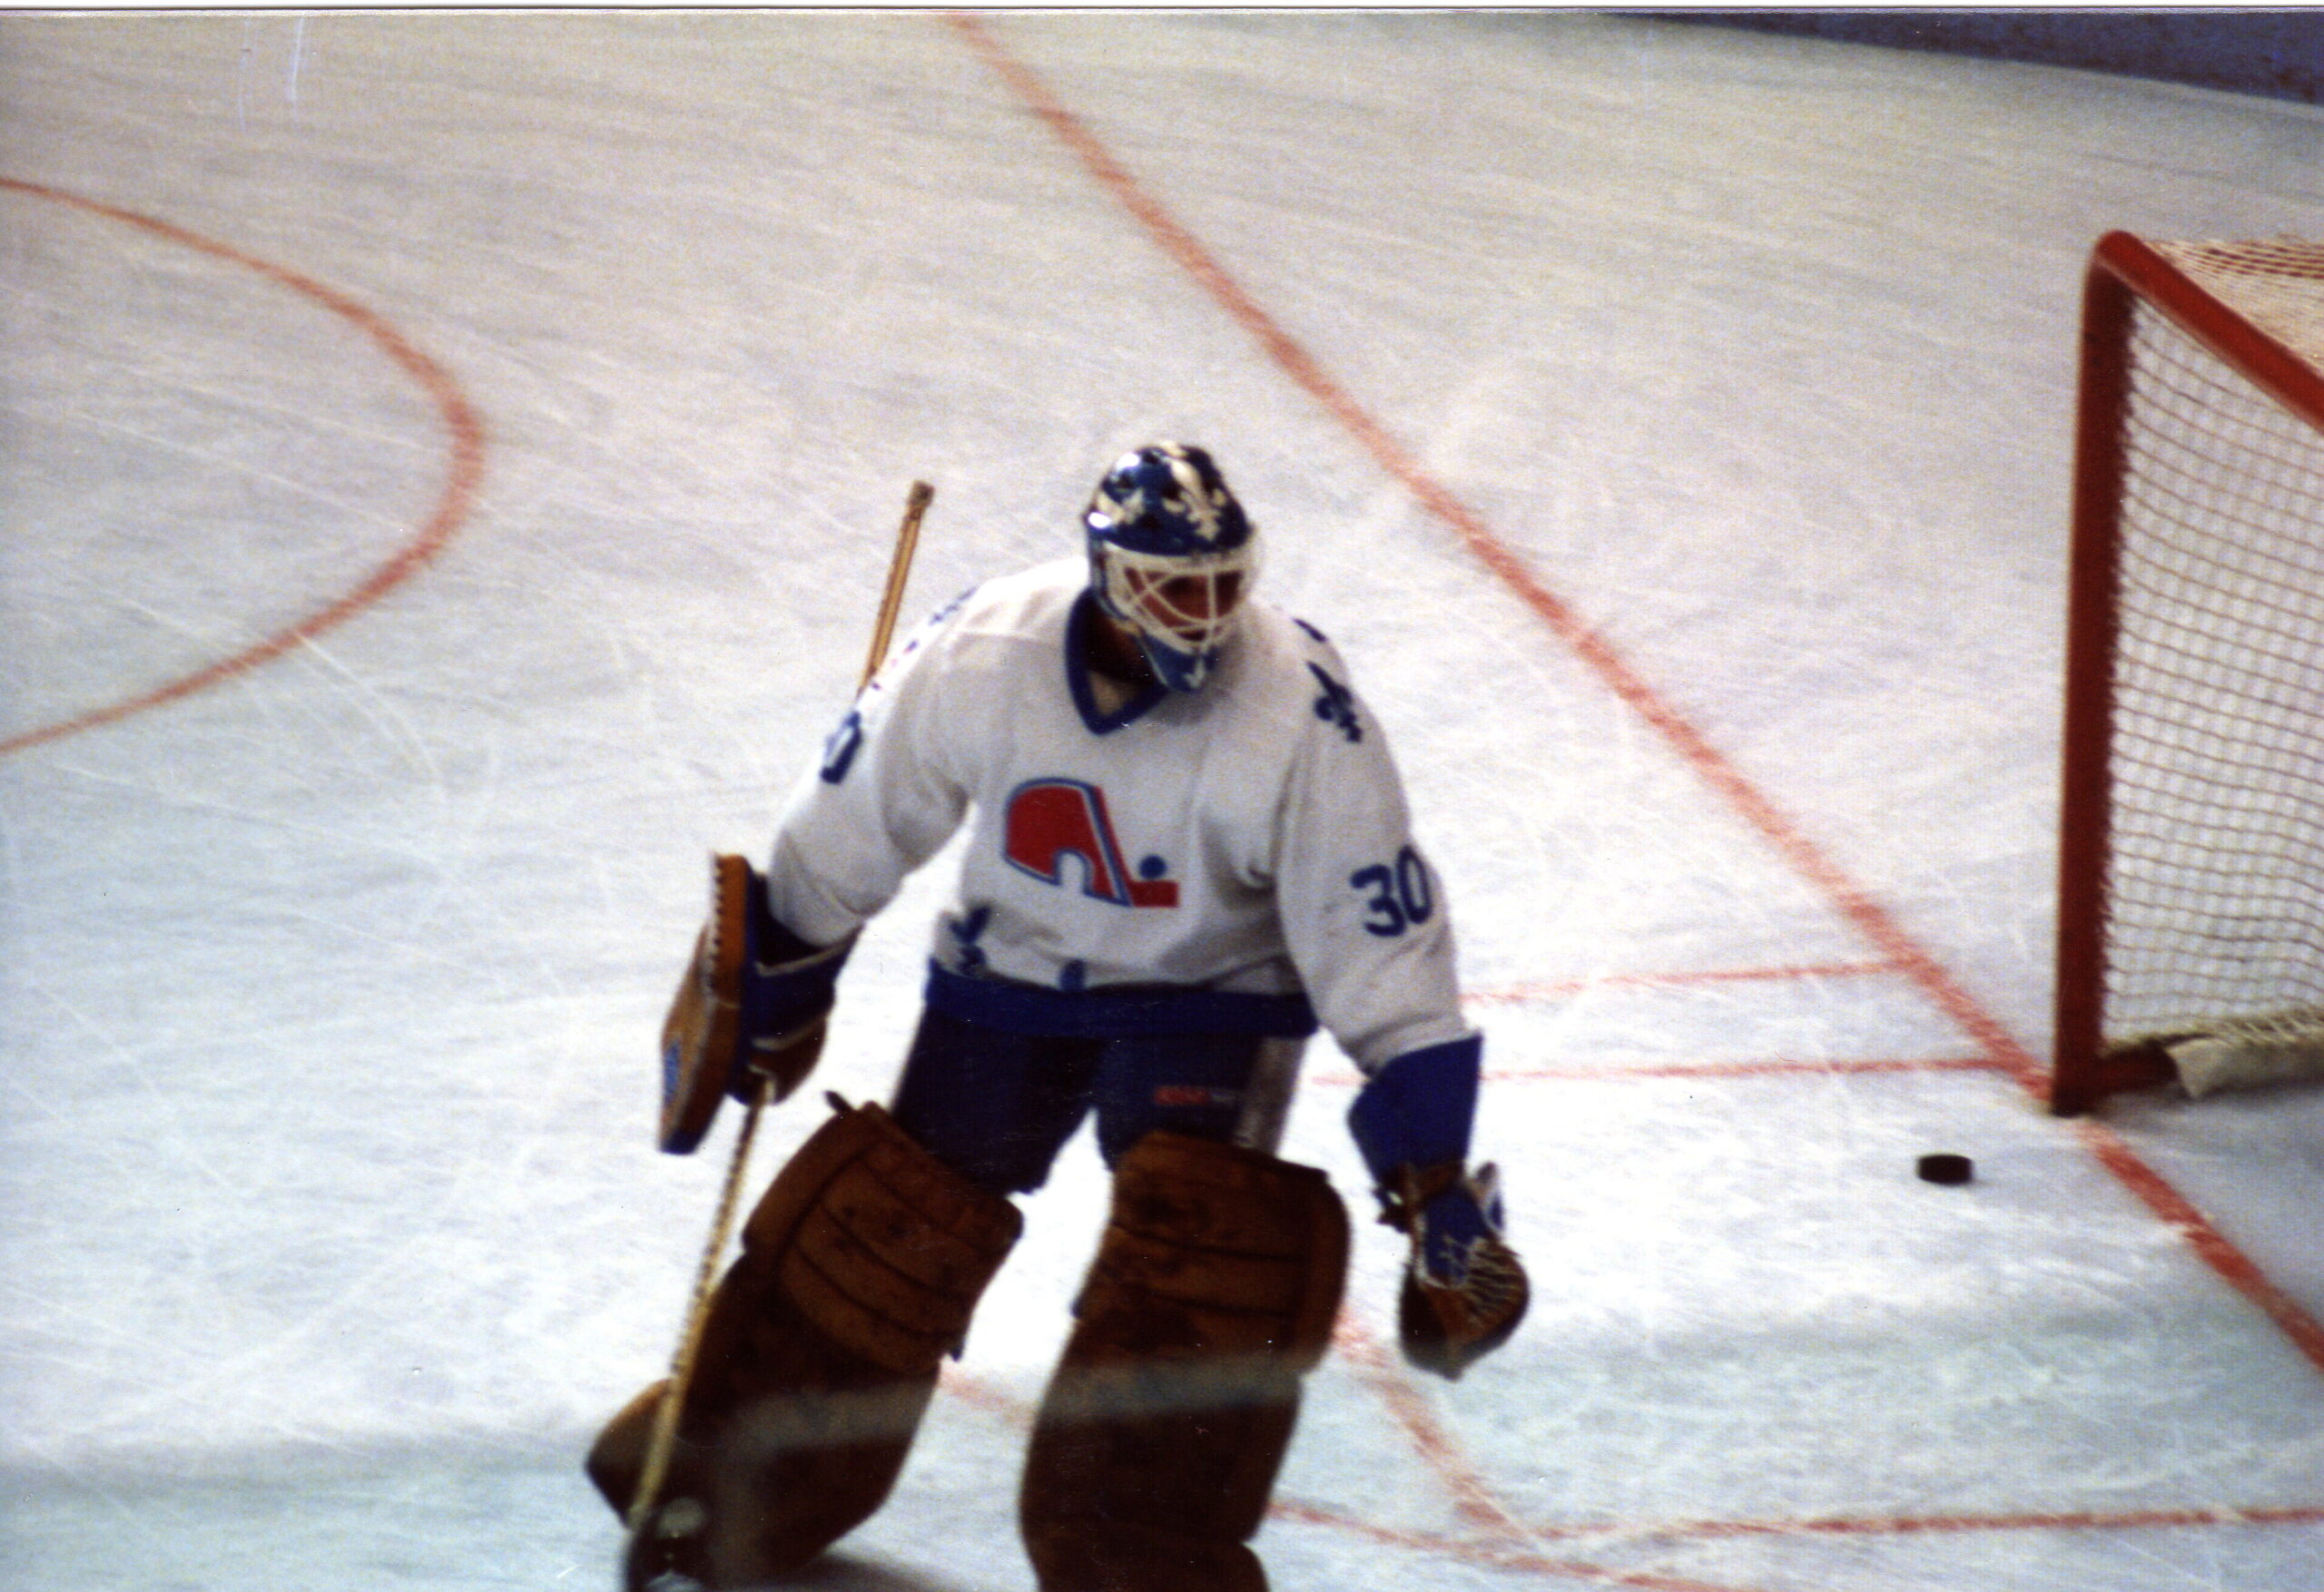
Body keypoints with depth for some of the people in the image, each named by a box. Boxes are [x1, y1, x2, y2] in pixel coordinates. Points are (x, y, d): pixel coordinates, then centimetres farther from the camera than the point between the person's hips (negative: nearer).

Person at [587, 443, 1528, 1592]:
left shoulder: (1303, 714, -28)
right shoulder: (981, 656, -23)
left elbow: (1379, 934, -21)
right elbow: (851, 819, -5)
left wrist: (1431, 1167, -22)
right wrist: (763, 986, 5)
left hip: (1212, 990, -2)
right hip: (1011, 968, 2)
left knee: (1197, 1245, -21)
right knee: (893, 1225, 2)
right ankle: (725, 1483, 21)